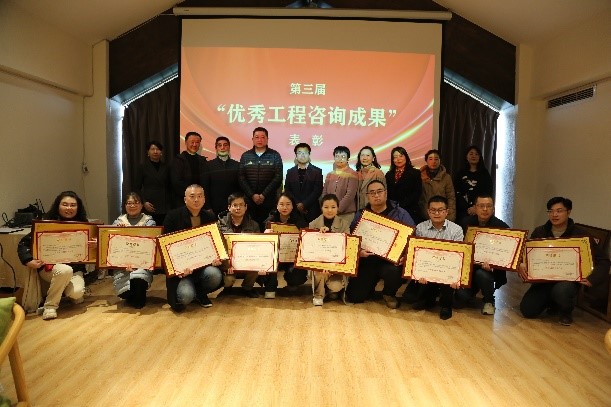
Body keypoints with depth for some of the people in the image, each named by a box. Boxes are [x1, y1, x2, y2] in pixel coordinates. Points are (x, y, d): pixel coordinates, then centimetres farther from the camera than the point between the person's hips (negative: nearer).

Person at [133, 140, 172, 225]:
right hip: (149, 207, -2)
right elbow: (136, 187, 5)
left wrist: (170, 205, 8)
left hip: (164, 208, 2)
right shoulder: (142, 167, 5)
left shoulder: (166, 167, 13)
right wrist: (144, 202, -8)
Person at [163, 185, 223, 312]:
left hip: (204, 264, 3)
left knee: (214, 275, -30)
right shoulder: (173, 216, -1)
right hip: (181, 266, -3)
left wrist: (216, 258, -13)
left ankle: (200, 293, 5)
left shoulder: (210, 218, 8)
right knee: (185, 297, -27)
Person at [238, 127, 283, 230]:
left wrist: (264, 195, -9)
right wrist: (252, 195, -7)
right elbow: (241, 178, 4)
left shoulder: (275, 156, 5)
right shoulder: (245, 156, 10)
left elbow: (278, 178, -2)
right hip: (249, 200, 1)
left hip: (268, 201, -1)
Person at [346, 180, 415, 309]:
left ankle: (389, 294, 1)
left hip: (391, 260, -2)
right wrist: (358, 251, -20)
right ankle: (371, 286, 30)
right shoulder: (361, 215, 8)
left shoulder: (400, 213, 2)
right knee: (354, 297, -8)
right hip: (367, 260, 2)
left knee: (394, 271, -37)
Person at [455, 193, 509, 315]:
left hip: (491, 269, -2)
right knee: (459, 298, -17)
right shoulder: (466, 223, 1)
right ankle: (474, 290, 23)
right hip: (469, 267, 2)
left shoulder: (502, 227, -7)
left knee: (482, 274, -37)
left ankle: (489, 301, -3)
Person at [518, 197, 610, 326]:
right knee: (527, 310, -13)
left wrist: (592, 279, -22)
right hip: (543, 280, 3)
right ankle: (553, 303, 23)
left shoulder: (580, 234, -5)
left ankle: (566, 311, 0)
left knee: (561, 290, -39)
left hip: (568, 280, -3)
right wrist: (521, 265, -18)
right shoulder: (539, 232, 4)